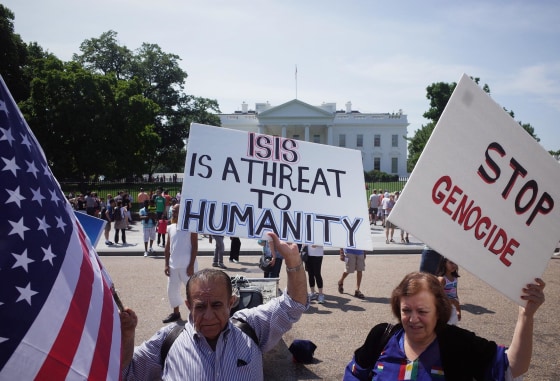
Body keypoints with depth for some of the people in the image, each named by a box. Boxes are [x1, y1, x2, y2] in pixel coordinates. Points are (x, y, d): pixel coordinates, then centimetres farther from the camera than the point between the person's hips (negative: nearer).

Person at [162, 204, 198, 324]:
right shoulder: (170, 228, 9)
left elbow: (195, 247, -11)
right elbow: (168, 247, 13)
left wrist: (191, 265, -15)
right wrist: (167, 264, 7)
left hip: (187, 265, -7)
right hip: (173, 265, 7)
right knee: (172, 290, 15)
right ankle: (176, 313, 33)